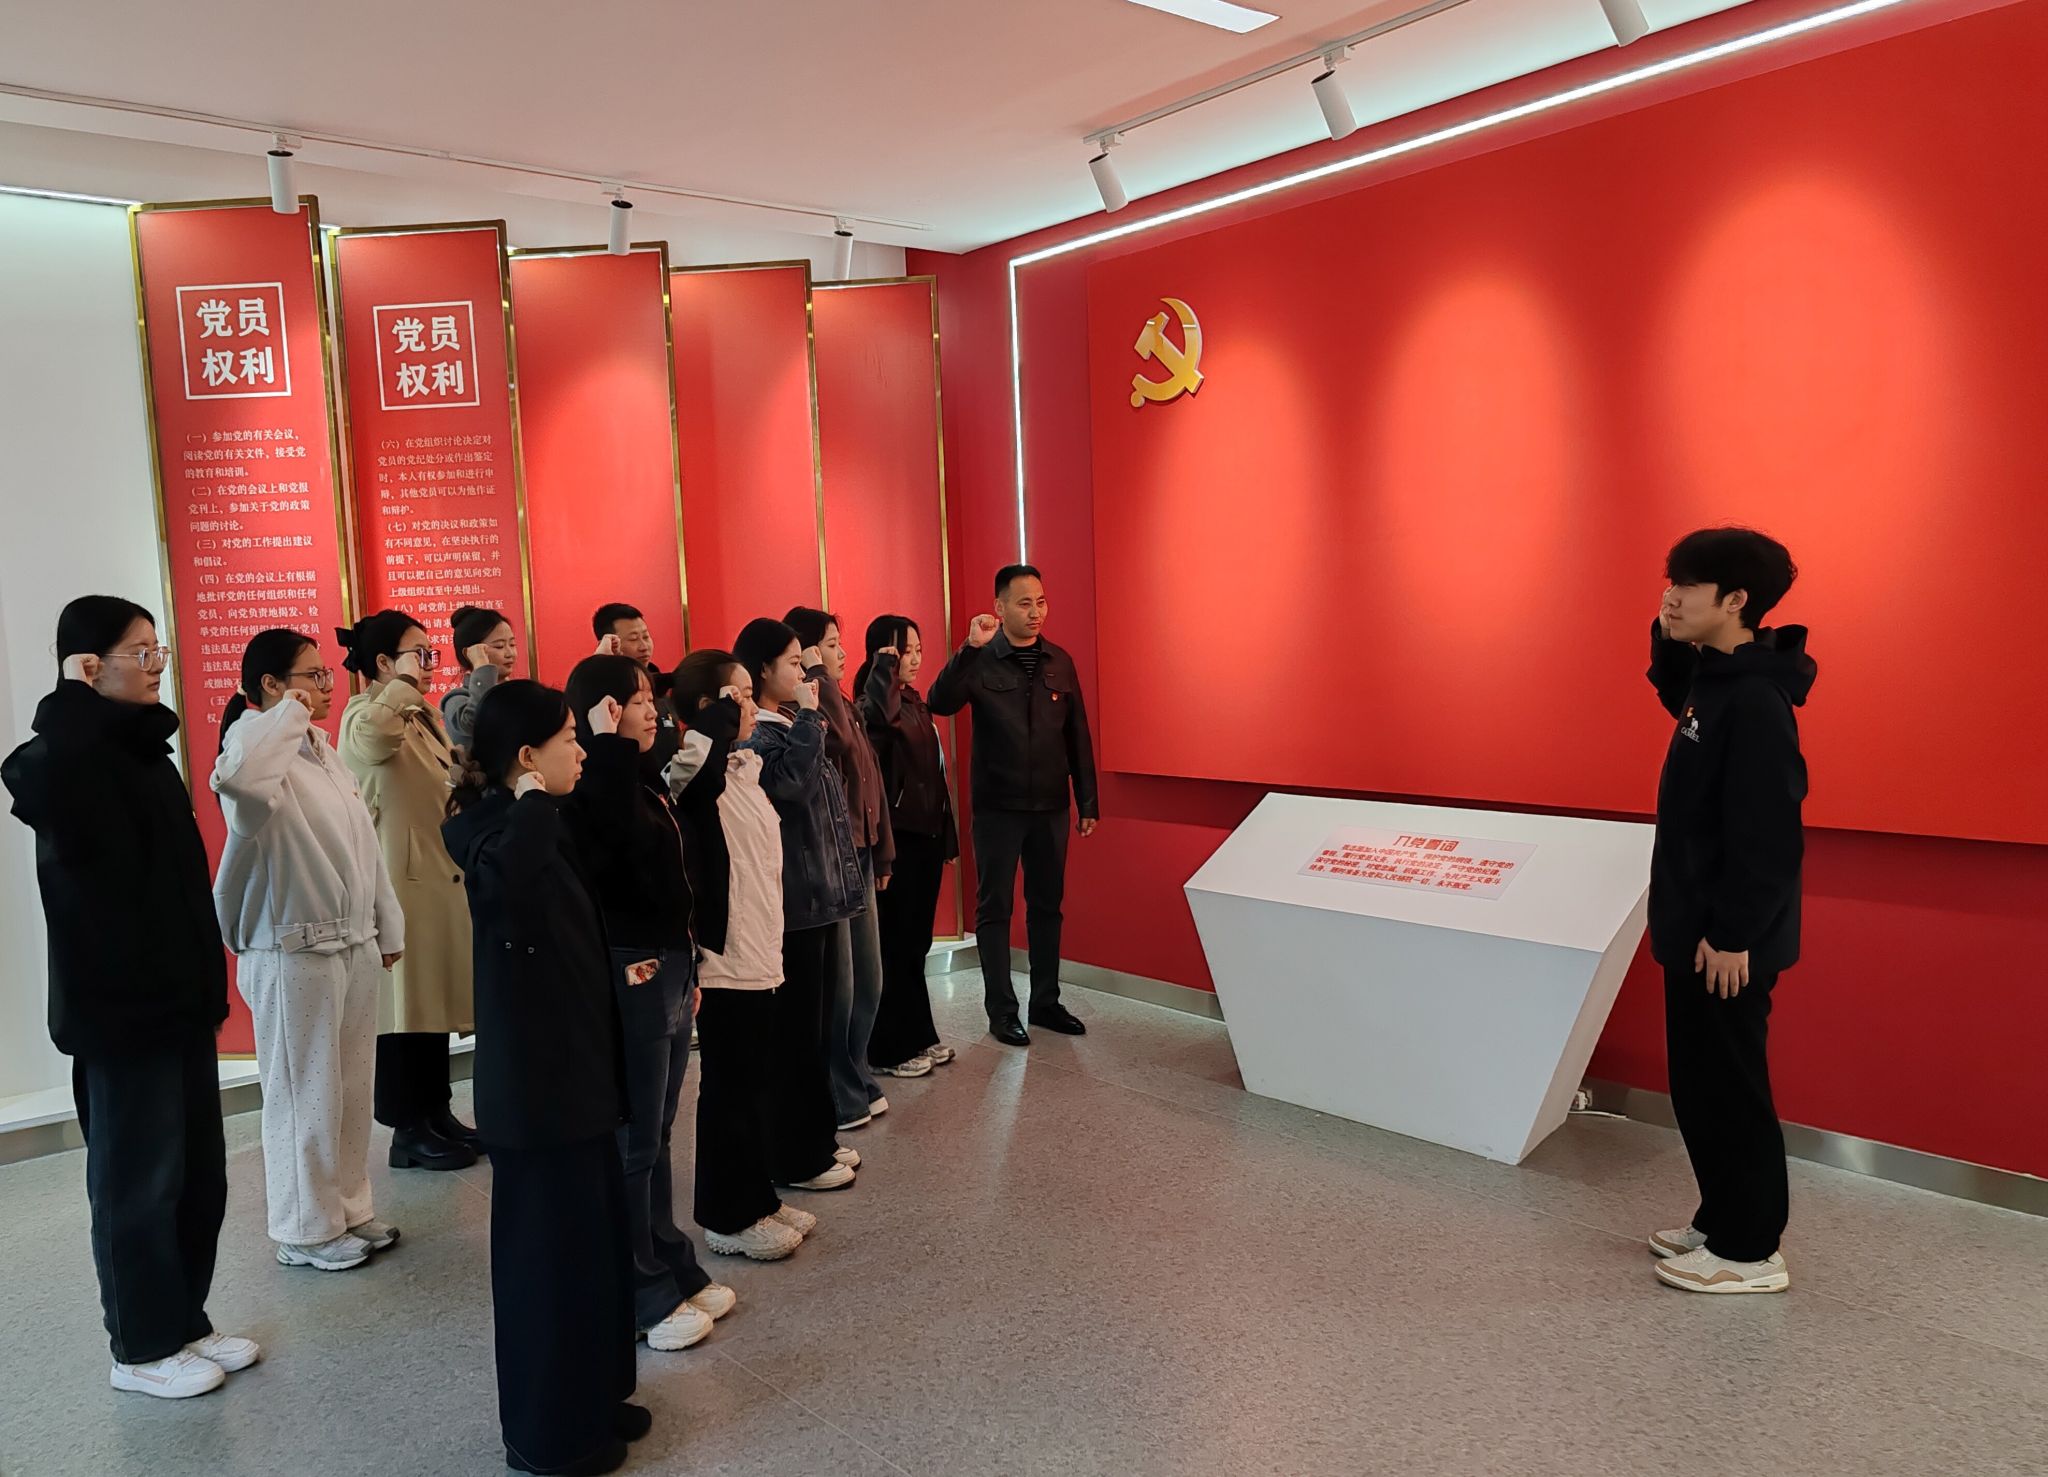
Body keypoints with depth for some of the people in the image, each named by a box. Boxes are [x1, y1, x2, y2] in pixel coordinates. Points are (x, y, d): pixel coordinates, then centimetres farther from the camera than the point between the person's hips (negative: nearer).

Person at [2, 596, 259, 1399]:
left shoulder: (144, 752, 11)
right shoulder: (67, 760, -13)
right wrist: (76, 697, -20)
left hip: (176, 996, 8)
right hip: (119, 1007, -8)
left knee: (198, 1172, 15)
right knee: (139, 1182, 5)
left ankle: (186, 1323, 30)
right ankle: (142, 1348, 22)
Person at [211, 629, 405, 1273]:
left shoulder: (324, 750, 12)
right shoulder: (260, 751, -15)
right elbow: (237, 777, -43)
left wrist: (386, 925, 17)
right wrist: (287, 713, -28)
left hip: (354, 943, 8)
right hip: (293, 949, -8)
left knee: (352, 1085, 16)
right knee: (305, 1092, 4)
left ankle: (349, 1209, 29)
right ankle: (307, 1230, 18)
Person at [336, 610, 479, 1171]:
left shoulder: (425, 715, 15)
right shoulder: (365, 714, -12)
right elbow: (373, 738, -39)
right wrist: (404, 681, -24)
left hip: (441, 877, 9)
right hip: (400, 881, -9)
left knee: (436, 997, 14)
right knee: (406, 1002, -1)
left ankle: (436, 1114, 24)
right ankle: (408, 1131, 9)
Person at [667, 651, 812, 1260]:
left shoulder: (744, 765, 11)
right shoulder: (698, 773, -16)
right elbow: (699, 751, -39)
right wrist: (725, 707, -29)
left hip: (761, 959, 9)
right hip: (725, 963, -9)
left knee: (760, 1089, 18)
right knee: (730, 1092, 4)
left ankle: (758, 1199, 32)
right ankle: (727, 1218, 18)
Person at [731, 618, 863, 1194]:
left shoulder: (788, 725, 16)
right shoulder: (754, 735, -14)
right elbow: (789, 783, -33)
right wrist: (807, 720, -23)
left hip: (816, 895, 9)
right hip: (790, 902, -9)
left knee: (811, 1024, 15)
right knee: (794, 1030, -1)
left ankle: (814, 1142, 26)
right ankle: (795, 1159, 10)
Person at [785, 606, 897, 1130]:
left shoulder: (845, 707, 14)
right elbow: (840, 743, -34)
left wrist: (882, 851, 16)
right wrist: (818, 677, -24)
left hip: (859, 854, 9)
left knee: (867, 978, 15)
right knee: (836, 983, 2)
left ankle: (857, 1082, 31)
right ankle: (837, 1098, 17)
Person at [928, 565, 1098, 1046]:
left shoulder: (1059, 662, 5)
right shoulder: (980, 662, -6)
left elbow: (1077, 736, 8)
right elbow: (941, 704, -23)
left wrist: (1087, 802, 6)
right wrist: (970, 649, -32)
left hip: (1051, 807, 4)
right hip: (998, 807, -4)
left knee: (1047, 905, 13)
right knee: (994, 909, 5)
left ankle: (1046, 1002, 26)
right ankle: (1001, 1011, 15)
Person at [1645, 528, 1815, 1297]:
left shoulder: (1755, 700, -20)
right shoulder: (1715, 678, 8)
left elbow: (1767, 834, -23)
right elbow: (1680, 698, 29)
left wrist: (1734, 934, -21)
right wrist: (1670, 643, 8)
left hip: (1727, 940, -10)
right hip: (1696, 927, 10)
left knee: (1730, 1090, 1)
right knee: (1698, 1085, 17)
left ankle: (1751, 1251, 14)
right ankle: (1721, 1222, 30)